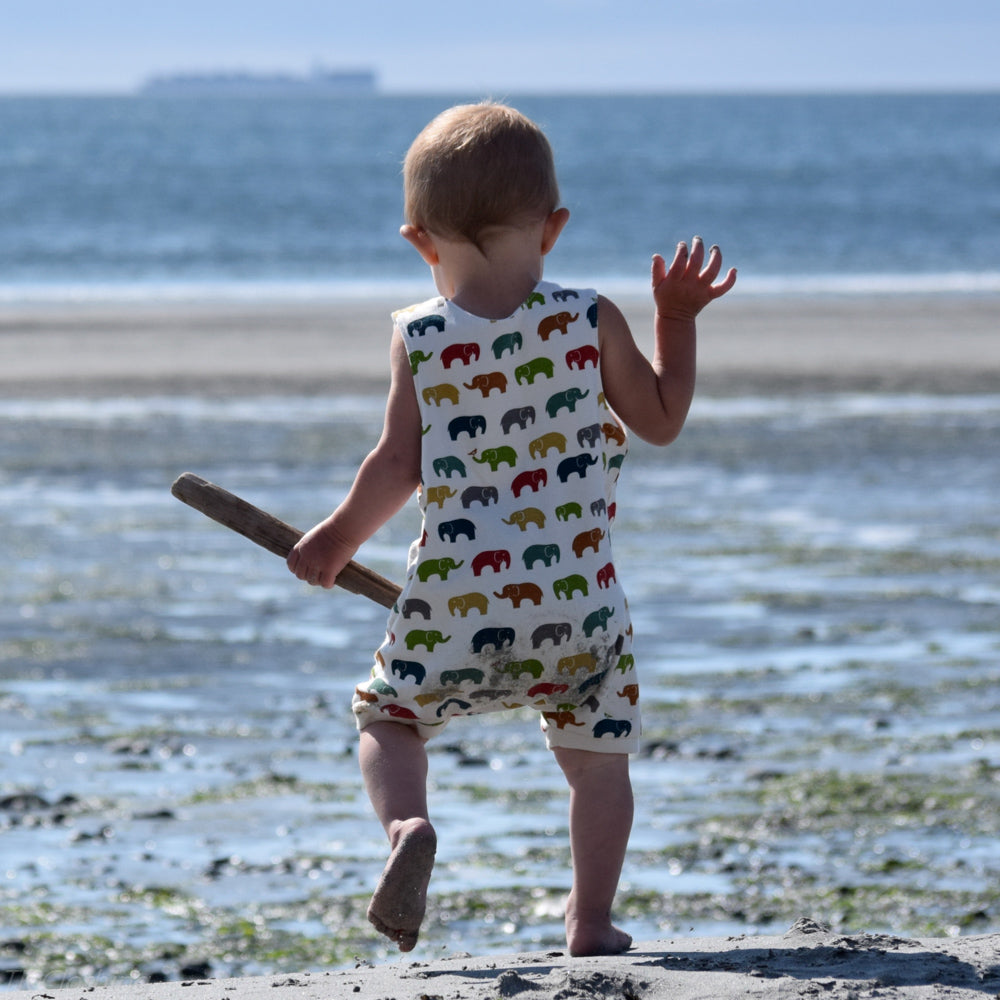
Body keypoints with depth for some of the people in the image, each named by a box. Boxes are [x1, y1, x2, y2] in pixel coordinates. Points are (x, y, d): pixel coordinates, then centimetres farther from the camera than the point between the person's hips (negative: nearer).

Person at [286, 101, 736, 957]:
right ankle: (591, 922, 15)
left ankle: (407, 823, -12)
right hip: (578, 598, 1)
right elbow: (662, 420, 7)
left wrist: (337, 541, 14)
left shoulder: (420, 340, -3)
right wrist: (677, 322, 19)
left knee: (389, 717, 16)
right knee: (597, 757, 15)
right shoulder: (592, 324, -2)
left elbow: (399, 467, -1)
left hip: (456, 598, 0)